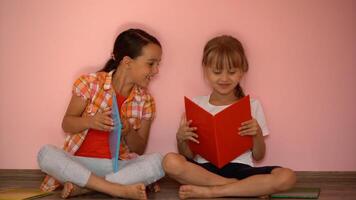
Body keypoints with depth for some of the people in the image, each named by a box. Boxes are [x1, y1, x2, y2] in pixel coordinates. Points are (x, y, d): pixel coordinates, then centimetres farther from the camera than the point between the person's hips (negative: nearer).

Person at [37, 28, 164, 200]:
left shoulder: (145, 101, 2)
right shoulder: (90, 83, -5)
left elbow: (139, 149, 7)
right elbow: (67, 124, 2)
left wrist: (128, 132, -16)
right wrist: (90, 122, -20)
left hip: (117, 166, 2)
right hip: (80, 162, -1)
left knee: (157, 161, -27)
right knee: (46, 153, -32)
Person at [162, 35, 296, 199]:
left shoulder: (252, 105, 8)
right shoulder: (196, 105, 7)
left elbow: (258, 156, 11)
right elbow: (189, 157, 8)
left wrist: (258, 134, -8)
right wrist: (181, 139, -12)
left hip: (241, 169, 1)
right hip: (205, 169, 0)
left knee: (287, 176, -27)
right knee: (171, 162, -31)